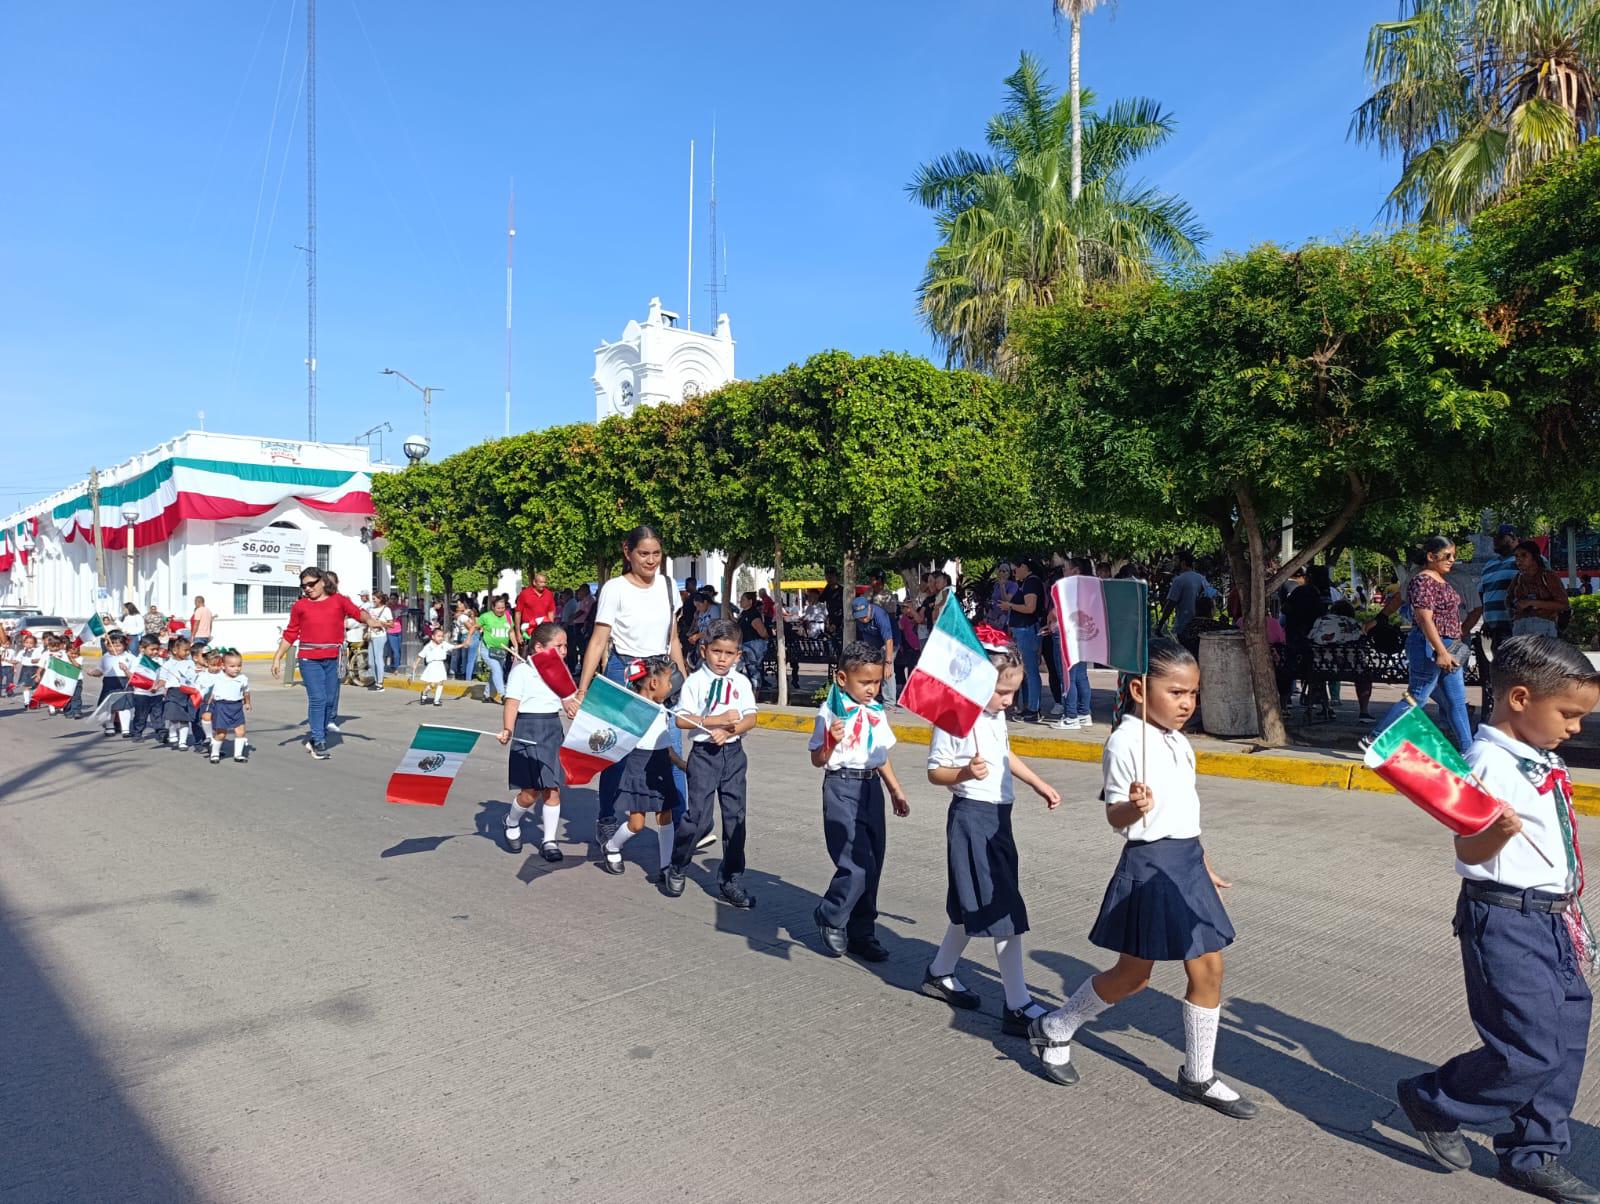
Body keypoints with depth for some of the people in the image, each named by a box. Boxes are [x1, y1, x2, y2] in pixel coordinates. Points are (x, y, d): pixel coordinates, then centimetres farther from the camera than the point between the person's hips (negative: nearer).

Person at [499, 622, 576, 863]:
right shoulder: (522, 670, -8)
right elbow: (512, 703, -14)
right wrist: (508, 730, -25)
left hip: (553, 731, 6)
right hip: (528, 732, -5)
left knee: (552, 789, 4)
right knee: (530, 792, -3)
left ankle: (548, 840, 15)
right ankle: (512, 823, 27)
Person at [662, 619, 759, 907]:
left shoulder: (742, 682, 5)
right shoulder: (695, 681, -5)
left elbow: (750, 719, 0)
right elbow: (681, 720, -11)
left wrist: (729, 731, -17)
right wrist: (717, 720, -18)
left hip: (733, 752, 4)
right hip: (703, 753, -4)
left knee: (735, 816, 7)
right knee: (697, 815, -7)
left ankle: (730, 880, 19)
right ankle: (675, 870, 18)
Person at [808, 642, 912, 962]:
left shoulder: (876, 711, 11)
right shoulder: (831, 711, -8)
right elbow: (818, 760, -5)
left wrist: (896, 791, 25)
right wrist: (831, 741, -24)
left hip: (872, 787, 7)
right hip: (842, 787, -7)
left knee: (872, 864, 9)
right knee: (857, 864, -13)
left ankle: (861, 933, 22)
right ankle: (829, 919, 11)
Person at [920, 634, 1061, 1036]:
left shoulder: (995, 714, 9)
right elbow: (935, 772, -15)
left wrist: (1039, 785, 27)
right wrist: (965, 773, -33)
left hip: (998, 815, 9)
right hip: (972, 817, -9)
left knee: (974, 908, 19)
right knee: (1003, 913, -7)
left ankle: (940, 973, 36)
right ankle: (1018, 1006, 1)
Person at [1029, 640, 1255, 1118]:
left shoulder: (1179, 743, 11)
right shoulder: (1127, 741, -15)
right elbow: (1115, 816, -18)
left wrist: (1203, 865, 25)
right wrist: (1134, 806, -40)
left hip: (1188, 862, 8)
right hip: (1148, 865, -8)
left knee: (1209, 969, 9)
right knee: (1132, 975, 4)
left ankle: (1198, 1076, 25)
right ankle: (1053, 1029, 25)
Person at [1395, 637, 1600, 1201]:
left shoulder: (1543, 762, 10)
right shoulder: (1491, 763, -19)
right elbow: (1469, 853, -21)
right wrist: (1498, 832, -41)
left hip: (1553, 919, 9)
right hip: (1506, 919, -9)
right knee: (1529, 1052, -7)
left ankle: (1534, 1155, 29)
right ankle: (1433, 1101, 16)